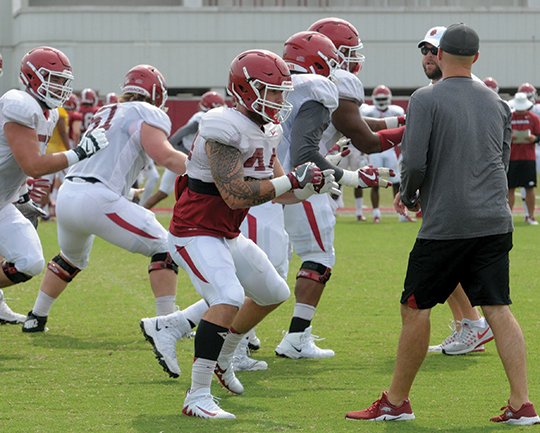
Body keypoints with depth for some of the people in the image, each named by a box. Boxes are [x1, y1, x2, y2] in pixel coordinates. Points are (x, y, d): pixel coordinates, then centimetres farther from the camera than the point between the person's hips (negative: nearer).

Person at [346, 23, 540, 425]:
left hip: (446, 224, -5)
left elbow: (414, 163, -13)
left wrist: (408, 196, 9)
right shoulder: (497, 103, 12)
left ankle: (397, 402, 12)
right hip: (495, 221, 5)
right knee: (498, 309, 6)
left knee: (416, 308, 5)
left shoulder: (426, 99, -7)